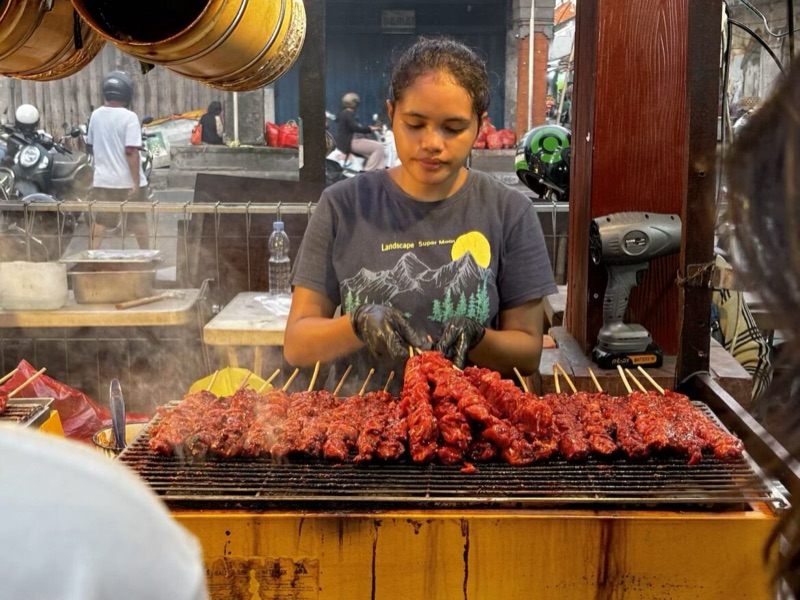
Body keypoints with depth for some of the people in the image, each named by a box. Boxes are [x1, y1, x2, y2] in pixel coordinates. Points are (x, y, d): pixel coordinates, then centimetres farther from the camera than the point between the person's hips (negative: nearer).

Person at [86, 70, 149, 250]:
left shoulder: (96, 115, 2)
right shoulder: (129, 117, -16)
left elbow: (89, 146, 13)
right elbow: (131, 152, -21)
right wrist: (137, 182, -19)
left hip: (103, 179, 4)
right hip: (128, 180, -4)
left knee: (99, 221, 10)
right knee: (139, 221, 10)